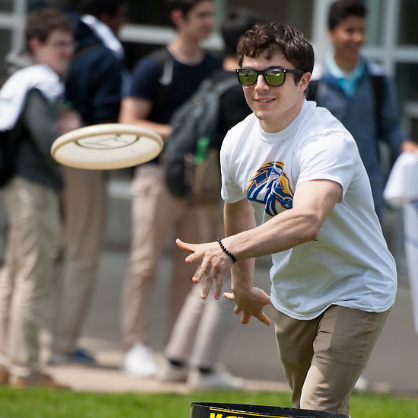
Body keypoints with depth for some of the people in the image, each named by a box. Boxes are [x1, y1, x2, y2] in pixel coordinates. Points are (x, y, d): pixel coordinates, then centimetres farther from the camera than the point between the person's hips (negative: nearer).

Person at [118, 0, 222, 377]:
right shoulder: (154, 68, -3)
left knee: (192, 268, 5)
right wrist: (174, 132, -20)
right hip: (159, 173, -5)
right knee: (145, 265, -4)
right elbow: (129, 122, -8)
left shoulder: (216, 69, 12)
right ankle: (136, 347, 0)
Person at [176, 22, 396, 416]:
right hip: (290, 295, 7)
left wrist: (230, 249, -60)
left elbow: (307, 220, -49)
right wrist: (242, 286, 22)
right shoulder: (237, 141, -7)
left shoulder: (329, 142, -30)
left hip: (355, 292, -7)